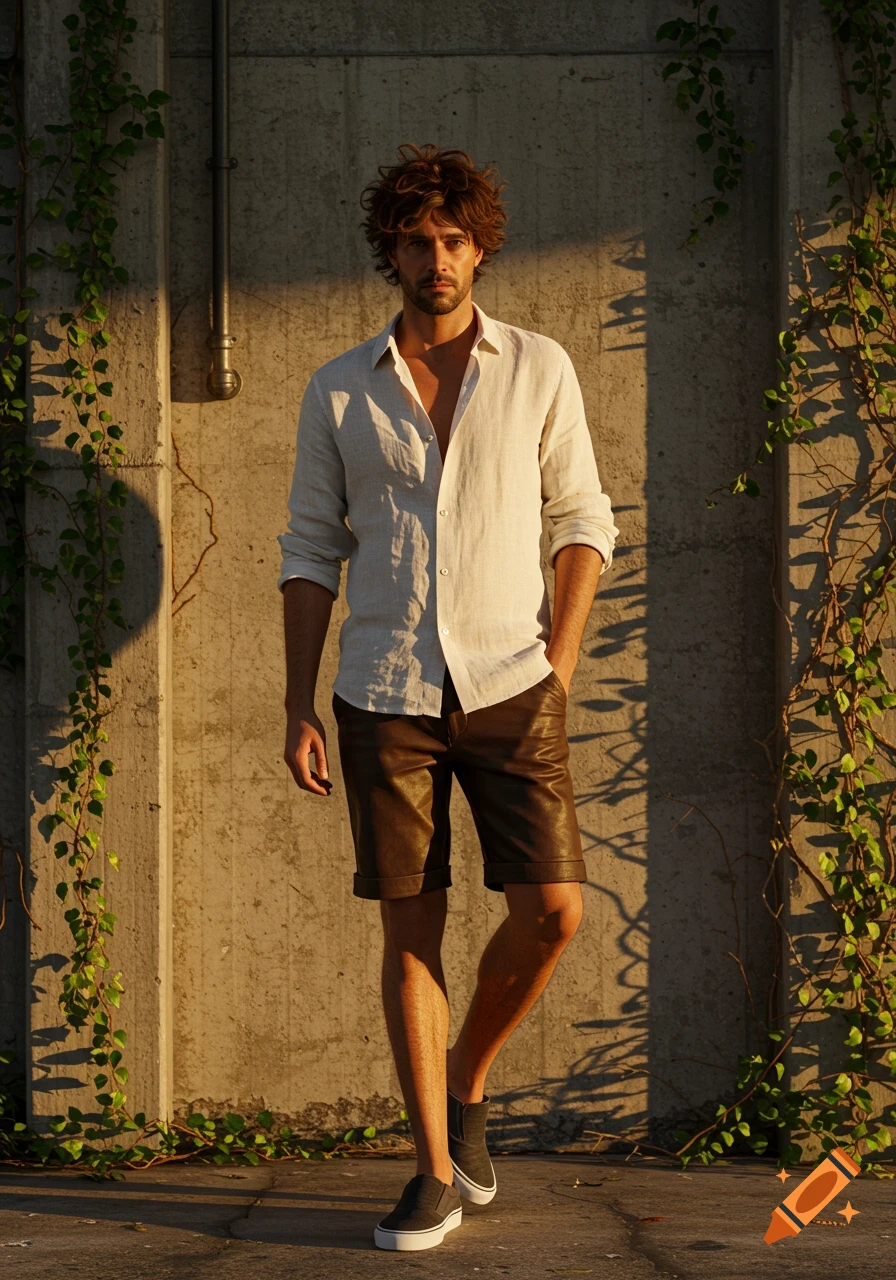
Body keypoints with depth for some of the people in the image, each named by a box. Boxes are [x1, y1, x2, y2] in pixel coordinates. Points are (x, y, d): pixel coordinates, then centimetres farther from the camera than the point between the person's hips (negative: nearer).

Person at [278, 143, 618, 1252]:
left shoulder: (539, 370, 5)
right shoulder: (338, 392, 6)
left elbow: (583, 519, 9)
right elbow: (310, 554, 7)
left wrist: (565, 643, -6)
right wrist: (297, 711, 1)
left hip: (511, 690, 0)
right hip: (384, 698, 0)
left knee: (550, 910, -10)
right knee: (410, 929, 1)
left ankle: (468, 1078, 18)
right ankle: (434, 1172, 10)